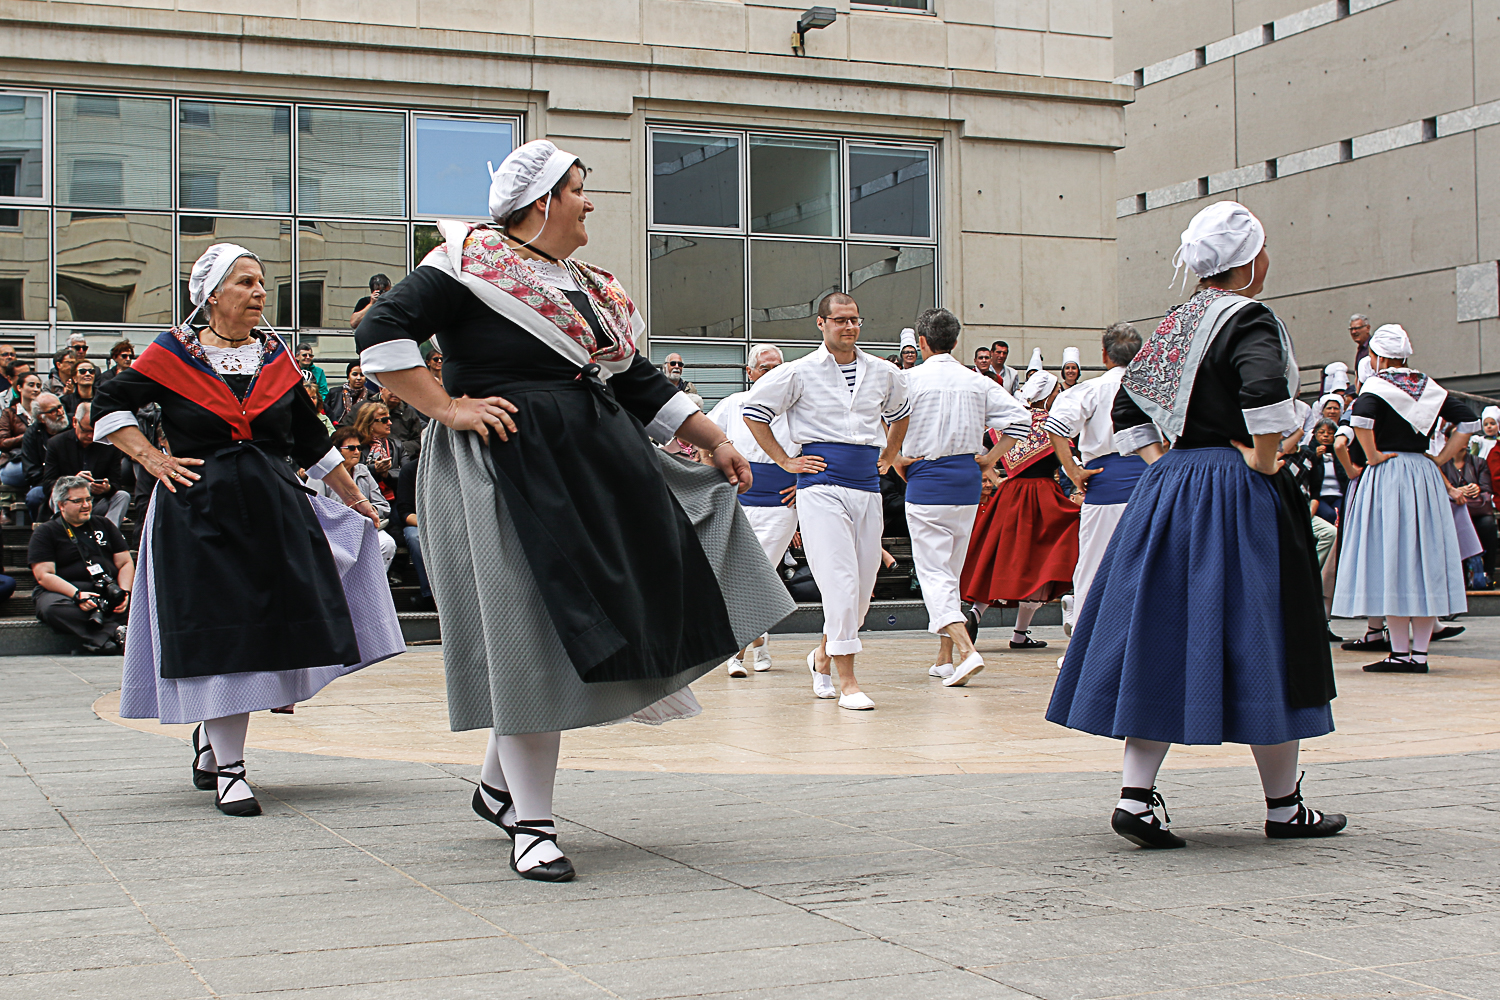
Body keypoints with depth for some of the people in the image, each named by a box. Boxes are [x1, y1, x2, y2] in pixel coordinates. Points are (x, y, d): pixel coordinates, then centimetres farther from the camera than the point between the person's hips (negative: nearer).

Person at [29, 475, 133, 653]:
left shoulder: (104, 525, 21)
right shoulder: (44, 533, 9)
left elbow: (125, 563, 15)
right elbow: (44, 575, -4)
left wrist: (124, 591, -8)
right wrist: (77, 595, -21)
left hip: (107, 590, 3)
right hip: (66, 591, -3)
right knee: (52, 607, -38)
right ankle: (115, 632, -48)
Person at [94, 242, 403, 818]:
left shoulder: (274, 355, 11)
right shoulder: (174, 354, -1)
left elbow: (312, 440, 18)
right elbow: (109, 407, 4)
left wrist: (354, 500, 21)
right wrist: (153, 461, -5)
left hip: (277, 510, 4)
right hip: (201, 513, -4)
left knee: (278, 628, 1)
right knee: (218, 635, -6)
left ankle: (212, 732, 25)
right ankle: (228, 770, 1)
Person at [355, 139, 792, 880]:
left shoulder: (591, 289, 17)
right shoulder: (471, 264, -6)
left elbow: (641, 383, 21)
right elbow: (380, 333, -12)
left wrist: (715, 441, 15)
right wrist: (449, 407, -14)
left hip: (593, 467, 8)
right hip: (506, 471, -8)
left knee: (577, 635, 5)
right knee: (529, 640, -6)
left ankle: (499, 783, 24)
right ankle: (532, 825, 4)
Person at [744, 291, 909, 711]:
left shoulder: (884, 373, 12)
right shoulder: (800, 372, -1)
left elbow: (899, 412, 33)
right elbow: (753, 411, 5)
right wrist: (785, 461, 2)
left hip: (867, 487, 5)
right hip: (822, 485, -5)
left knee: (863, 583, 7)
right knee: (840, 582, -13)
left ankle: (823, 656, 31)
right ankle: (847, 682, -9)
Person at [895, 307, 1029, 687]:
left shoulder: (911, 378, -6)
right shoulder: (978, 382, 5)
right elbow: (1020, 417, -1)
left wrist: (896, 459, 0)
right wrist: (992, 458, 6)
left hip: (926, 481, -5)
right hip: (968, 483, 5)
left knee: (933, 572, -4)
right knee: (951, 570, 16)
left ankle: (966, 650, -22)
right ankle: (945, 657, 21)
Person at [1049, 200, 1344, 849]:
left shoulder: (1179, 322, 12)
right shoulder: (1249, 319, -11)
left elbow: (1128, 401, 17)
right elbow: (1264, 384, -31)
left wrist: (1158, 462, 15)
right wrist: (1265, 459, -19)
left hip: (1169, 488, 7)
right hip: (1236, 498, -7)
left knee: (1163, 635, 6)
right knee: (1258, 642, 2)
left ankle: (1136, 796, 1)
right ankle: (1283, 806, 13)